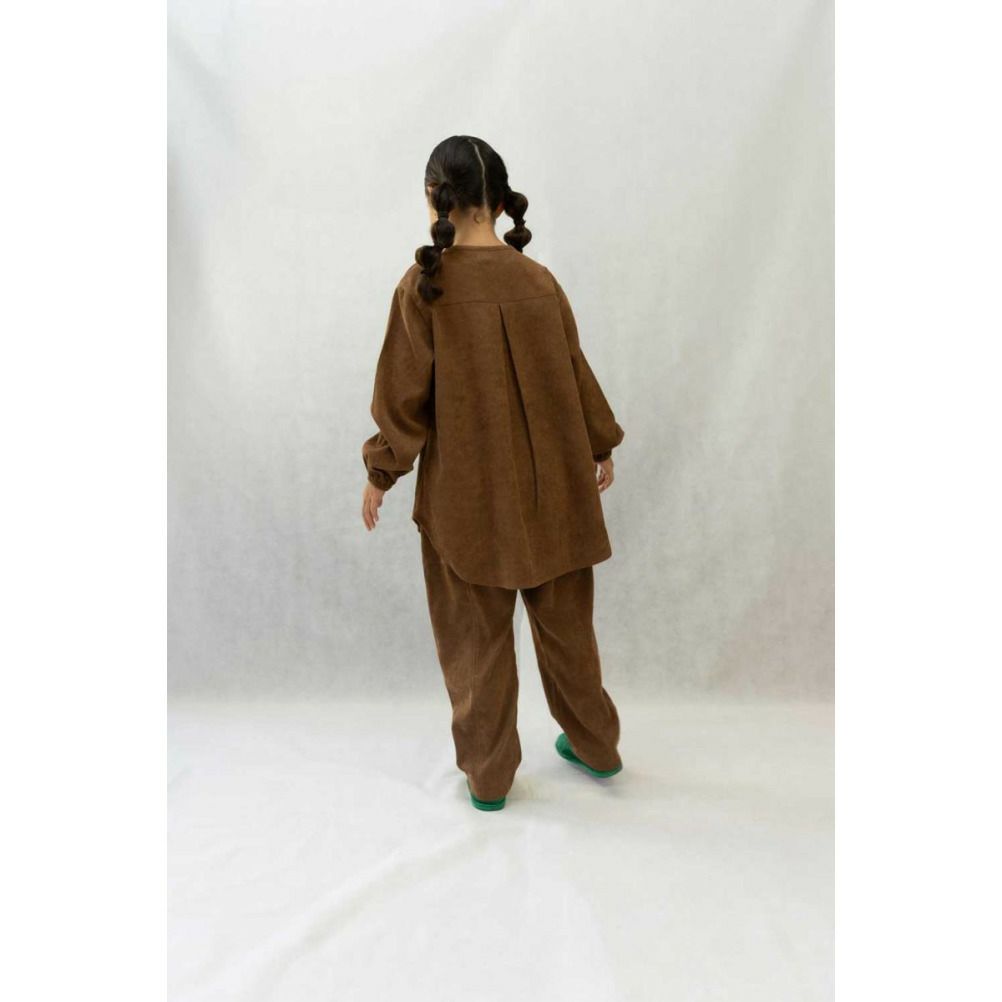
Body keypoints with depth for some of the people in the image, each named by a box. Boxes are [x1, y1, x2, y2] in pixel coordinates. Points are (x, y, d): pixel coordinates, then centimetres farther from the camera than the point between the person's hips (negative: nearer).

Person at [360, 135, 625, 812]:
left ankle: (489, 775, 28)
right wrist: (603, 446, 21)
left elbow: (403, 394, -8)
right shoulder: (541, 281, -1)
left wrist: (380, 473, 6)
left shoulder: (424, 286, -11)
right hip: (552, 487, 4)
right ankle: (596, 745, 38)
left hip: (466, 495, -3)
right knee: (565, 621, 19)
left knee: (477, 635, 12)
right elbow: (576, 375, 7)